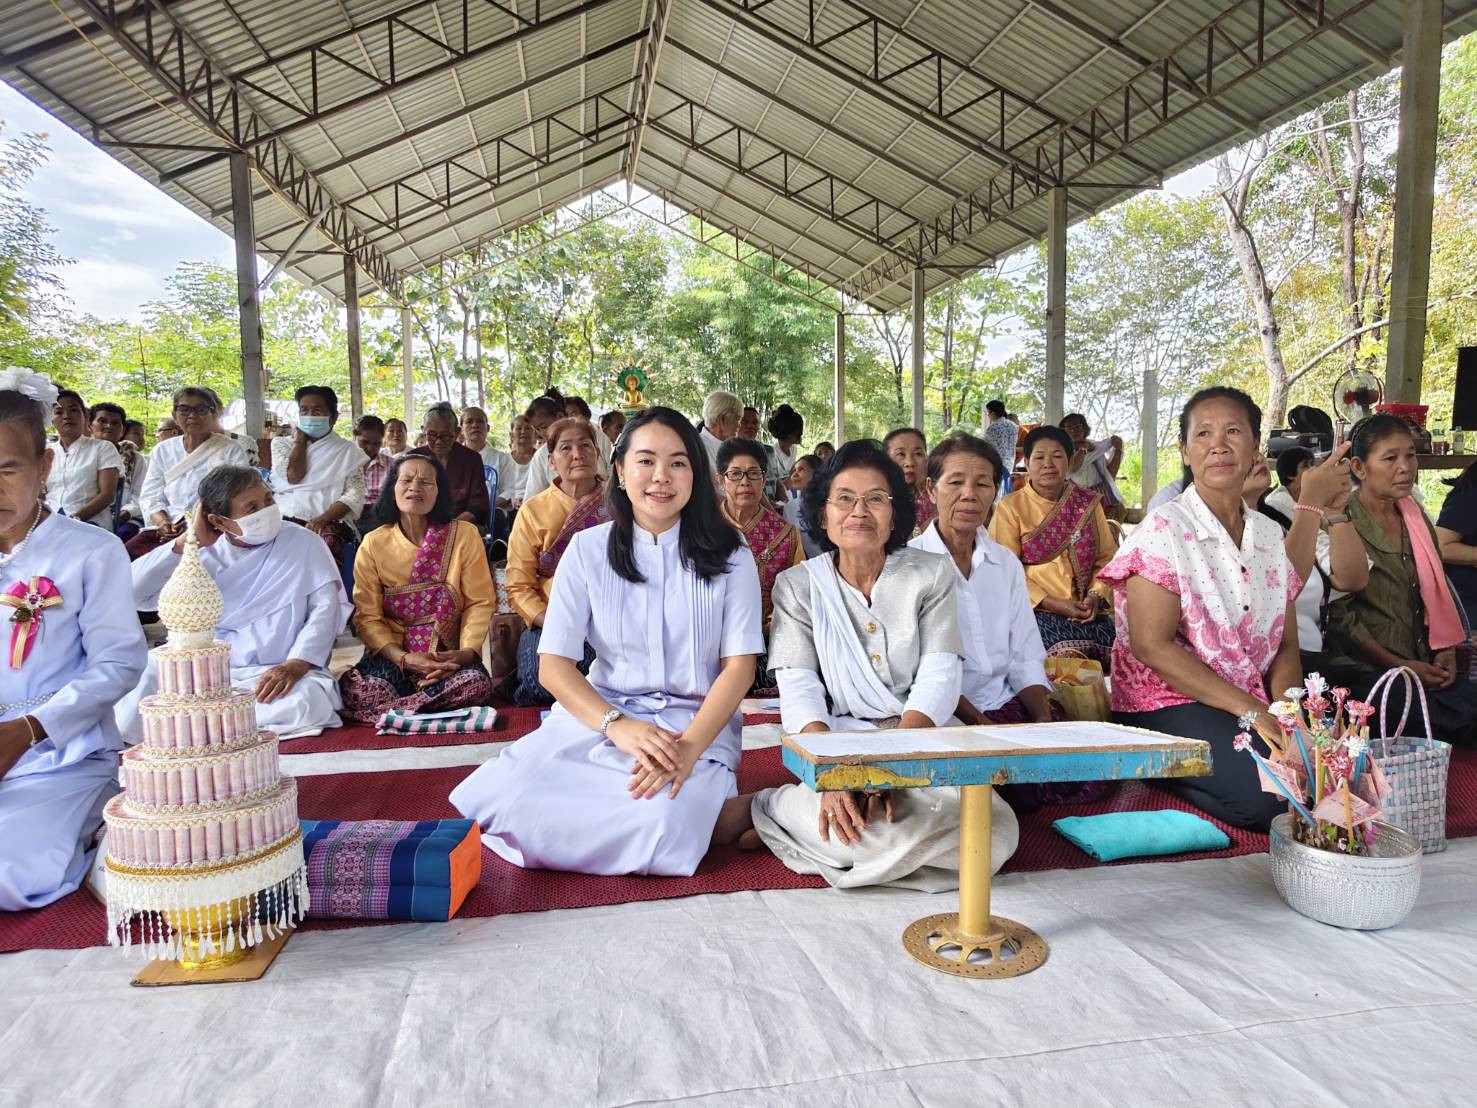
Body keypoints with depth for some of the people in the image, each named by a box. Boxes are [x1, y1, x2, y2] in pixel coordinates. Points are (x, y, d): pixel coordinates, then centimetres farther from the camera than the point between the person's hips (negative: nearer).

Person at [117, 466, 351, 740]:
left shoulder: (303, 543, 3)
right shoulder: (202, 557, 10)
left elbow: (326, 605, -5)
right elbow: (133, 593, 0)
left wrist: (296, 664, -19)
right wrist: (189, 540, -3)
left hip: (277, 673, -1)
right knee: (130, 720, -22)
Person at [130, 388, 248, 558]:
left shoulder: (231, 451, 4)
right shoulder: (162, 450, 17)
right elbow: (151, 496, 13)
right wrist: (161, 521, -10)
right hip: (168, 529, 4)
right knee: (128, 551, -23)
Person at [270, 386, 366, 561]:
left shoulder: (348, 450, 13)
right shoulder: (281, 444, 19)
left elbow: (355, 495, -1)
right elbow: (293, 476, -2)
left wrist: (323, 519, -16)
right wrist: (301, 437, 9)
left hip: (330, 521, -1)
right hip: (285, 519, 1)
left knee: (327, 543, -37)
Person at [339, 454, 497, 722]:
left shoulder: (464, 535, -1)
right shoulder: (373, 544, 3)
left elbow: (480, 602, -1)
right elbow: (367, 616, -2)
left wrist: (467, 652, -18)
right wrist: (403, 658, -18)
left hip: (448, 656, 0)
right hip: (392, 655, 1)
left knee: (477, 685, -32)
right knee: (355, 691, -30)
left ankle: (392, 713, -8)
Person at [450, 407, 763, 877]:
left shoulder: (728, 553, 1)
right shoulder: (588, 550, 2)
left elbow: (740, 665, -4)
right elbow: (553, 665, -2)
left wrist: (690, 746, -21)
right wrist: (618, 725, -20)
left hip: (698, 720, -3)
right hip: (597, 712, 3)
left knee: (663, 820, -36)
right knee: (490, 798, -25)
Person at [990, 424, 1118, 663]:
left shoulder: (1088, 503, 15)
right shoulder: (1010, 507, 3)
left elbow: (1107, 558, 12)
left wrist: (1096, 596, -8)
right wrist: (1053, 603, -11)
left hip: (1086, 611, 4)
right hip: (1035, 609, -3)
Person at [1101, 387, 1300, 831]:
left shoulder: (1271, 536, 11)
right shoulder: (1163, 532, -9)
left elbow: (1286, 646, 10)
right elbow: (1152, 647, -16)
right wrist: (1252, 712, -18)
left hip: (1257, 705, 7)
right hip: (1169, 704, -6)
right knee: (1269, 795, -26)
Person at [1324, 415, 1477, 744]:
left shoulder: (1416, 518, 14)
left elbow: (1436, 592, 20)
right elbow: (1338, 616, -12)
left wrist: (1446, 650, 5)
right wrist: (1400, 665, -12)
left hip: (1425, 665, 7)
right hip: (1363, 667, -7)